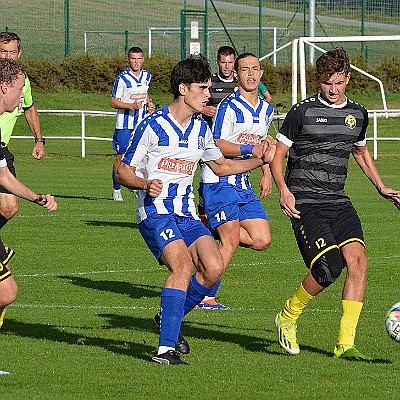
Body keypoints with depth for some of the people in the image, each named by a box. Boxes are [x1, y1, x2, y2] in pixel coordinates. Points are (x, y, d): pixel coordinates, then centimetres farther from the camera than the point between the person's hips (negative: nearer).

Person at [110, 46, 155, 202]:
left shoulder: (147, 76, 8)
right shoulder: (122, 78, -10)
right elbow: (113, 102, -9)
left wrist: (149, 104, 8)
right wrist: (131, 105, -22)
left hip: (142, 123, 5)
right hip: (124, 124, -4)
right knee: (122, 157, 0)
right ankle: (116, 190, 14)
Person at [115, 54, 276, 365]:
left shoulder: (201, 128, 12)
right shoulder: (152, 126, -8)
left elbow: (220, 165, 27)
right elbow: (123, 172, -4)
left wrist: (259, 160, 13)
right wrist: (146, 184, -25)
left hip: (186, 214, 6)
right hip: (155, 213, -6)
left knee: (214, 268, -13)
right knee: (183, 266, -28)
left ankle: (169, 318, 12)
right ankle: (165, 349, -27)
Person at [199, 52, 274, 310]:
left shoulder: (266, 110, 13)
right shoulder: (230, 107, -13)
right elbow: (217, 145, -18)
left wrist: (267, 174, 20)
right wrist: (250, 150, -27)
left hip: (243, 185, 8)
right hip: (219, 182, -8)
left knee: (262, 240, -1)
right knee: (230, 243, -13)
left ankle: (211, 230, 15)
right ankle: (204, 295, -2)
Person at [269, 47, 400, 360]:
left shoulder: (357, 114, 12)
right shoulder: (303, 111, -3)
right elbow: (277, 153, 1)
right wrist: (284, 190, -14)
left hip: (338, 201, 5)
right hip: (305, 202, -5)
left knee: (357, 260, -16)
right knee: (329, 267, -20)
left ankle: (346, 343, -12)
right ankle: (288, 317, 7)